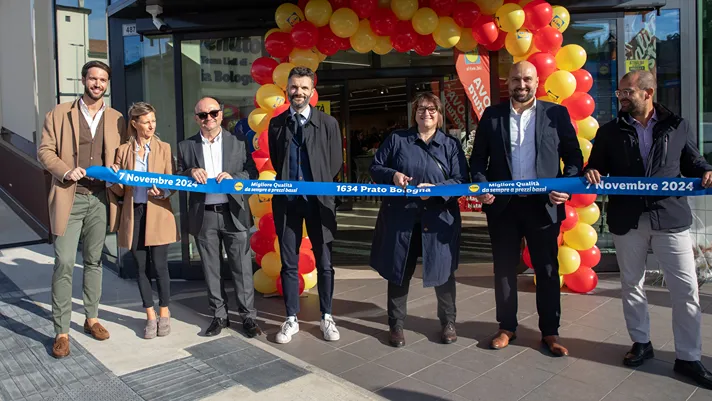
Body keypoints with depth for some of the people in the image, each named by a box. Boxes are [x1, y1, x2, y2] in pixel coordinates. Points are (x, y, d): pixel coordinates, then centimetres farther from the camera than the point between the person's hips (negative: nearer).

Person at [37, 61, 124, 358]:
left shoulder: (116, 120, 8)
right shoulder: (59, 114, 3)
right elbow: (44, 151, 1)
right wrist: (66, 171, -17)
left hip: (100, 199, 2)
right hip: (69, 198, -2)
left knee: (94, 261, 13)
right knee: (64, 263, -4)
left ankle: (91, 318, 26)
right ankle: (61, 331, 6)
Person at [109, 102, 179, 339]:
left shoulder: (163, 148, 3)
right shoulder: (123, 150, 7)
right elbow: (118, 191, 8)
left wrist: (163, 191, -20)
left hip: (158, 215, -2)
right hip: (134, 215, 2)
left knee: (159, 265, -1)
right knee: (141, 267, 7)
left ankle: (164, 314, 17)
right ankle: (150, 317, 20)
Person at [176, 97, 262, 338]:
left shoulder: (239, 142, 5)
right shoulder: (186, 146, 8)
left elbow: (253, 173, 3)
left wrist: (234, 178, -15)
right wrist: (191, 172, -13)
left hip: (234, 213, -2)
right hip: (203, 216, 2)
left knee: (242, 267, 2)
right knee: (211, 269, 10)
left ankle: (248, 315, 14)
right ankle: (219, 315, 24)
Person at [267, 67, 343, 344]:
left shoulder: (328, 123, 2)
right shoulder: (276, 124, 7)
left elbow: (336, 163, 2)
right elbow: (275, 162, 13)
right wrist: (287, 185, 5)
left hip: (319, 199, -1)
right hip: (287, 200, 2)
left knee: (324, 263, 6)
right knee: (289, 264, 7)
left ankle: (326, 317, 21)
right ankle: (291, 319, 20)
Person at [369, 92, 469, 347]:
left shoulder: (451, 144, 6)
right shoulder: (396, 139, 7)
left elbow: (461, 180, -2)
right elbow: (375, 167, 7)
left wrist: (437, 189, -20)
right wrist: (392, 175, -14)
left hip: (439, 218, 0)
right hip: (400, 217, 0)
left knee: (443, 271, 9)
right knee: (398, 272, 7)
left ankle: (448, 322, 28)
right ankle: (396, 325, 22)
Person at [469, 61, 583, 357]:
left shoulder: (556, 114, 3)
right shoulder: (491, 115, 6)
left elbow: (574, 156, 3)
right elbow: (478, 158, 7)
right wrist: (481, 186, -9)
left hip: (543, 204, -1)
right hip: (503, 204, 1)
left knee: (547, 270, 7)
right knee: (504, 269, 10)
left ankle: (550, 332, 22)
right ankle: (507, 327, 25)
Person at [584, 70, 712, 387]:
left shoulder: (677, 127, 5)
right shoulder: (609, 132, 6)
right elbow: (596, 167, 9)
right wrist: (592, 174, -14)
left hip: (670, 218, -1)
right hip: (627, 219, 1)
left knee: (685, 289, 0)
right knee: (631, 285, 12)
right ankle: (641, 342, 31)